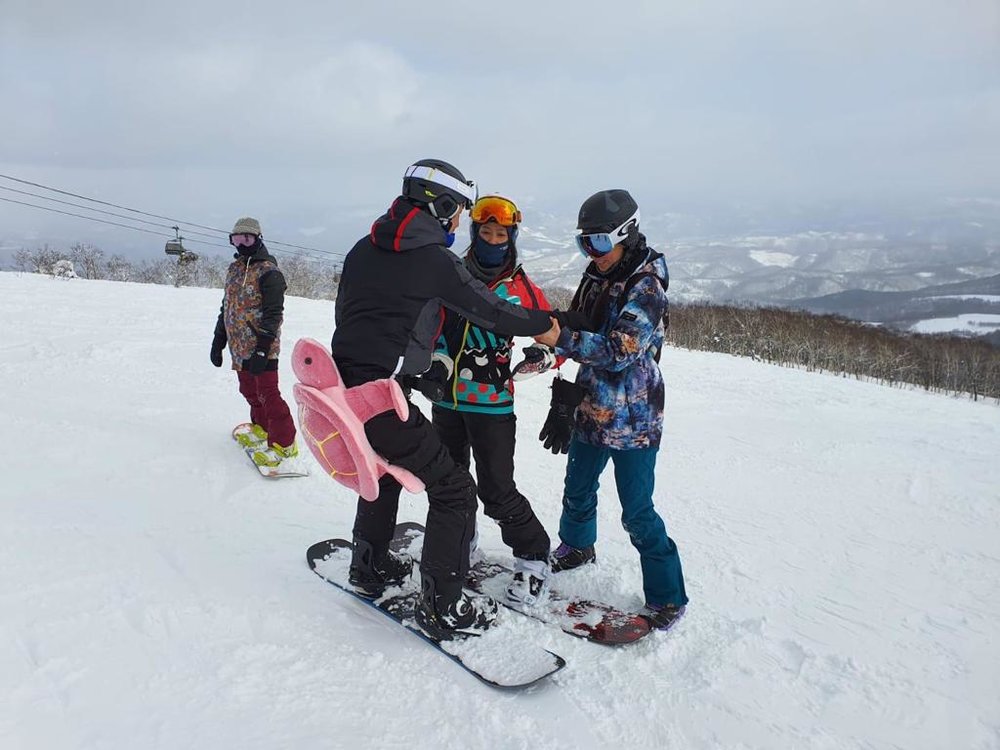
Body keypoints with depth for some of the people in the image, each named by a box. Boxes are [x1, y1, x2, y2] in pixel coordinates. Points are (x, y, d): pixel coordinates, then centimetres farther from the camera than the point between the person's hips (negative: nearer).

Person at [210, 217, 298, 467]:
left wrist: (262, 349, -21)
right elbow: (226, 306, 22)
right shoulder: (234, 269, 15)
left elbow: (273, 313, -16)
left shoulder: (268, 271, -11)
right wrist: (218, 340, 17)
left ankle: (284, 443, -2)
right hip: (240, 347, 8)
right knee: (249, 390, 15)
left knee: (267, 393, -8)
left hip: (261, 348, -8)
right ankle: (261, 427, 33)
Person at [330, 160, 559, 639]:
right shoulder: (435, 259, -9)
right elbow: (491, 312, -2)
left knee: (384, 469, 31)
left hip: (340, 388, 8)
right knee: (453, 490, 5)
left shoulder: (363, 249, 13)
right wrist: (546, 325, 15)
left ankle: (371, 566, 44)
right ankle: (442, 607, 11)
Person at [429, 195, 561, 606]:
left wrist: (542, 355, -18)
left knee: (497, 492, -4)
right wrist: (436, 362, -7)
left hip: (492, 404, -4)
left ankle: (533, 556, 17)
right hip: (446, 398, 4)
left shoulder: (523, 289, 0)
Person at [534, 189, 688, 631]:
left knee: (637, 513, -2)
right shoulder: (596, 280, 7)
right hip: (591, 410, 8)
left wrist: (564, 339, -35)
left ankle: (667, 598, 14)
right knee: (578, 490, 22)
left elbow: (619, 352, -26)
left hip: (632, 421, -7)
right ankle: (577, 546, 49)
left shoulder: (646, 287, -16)